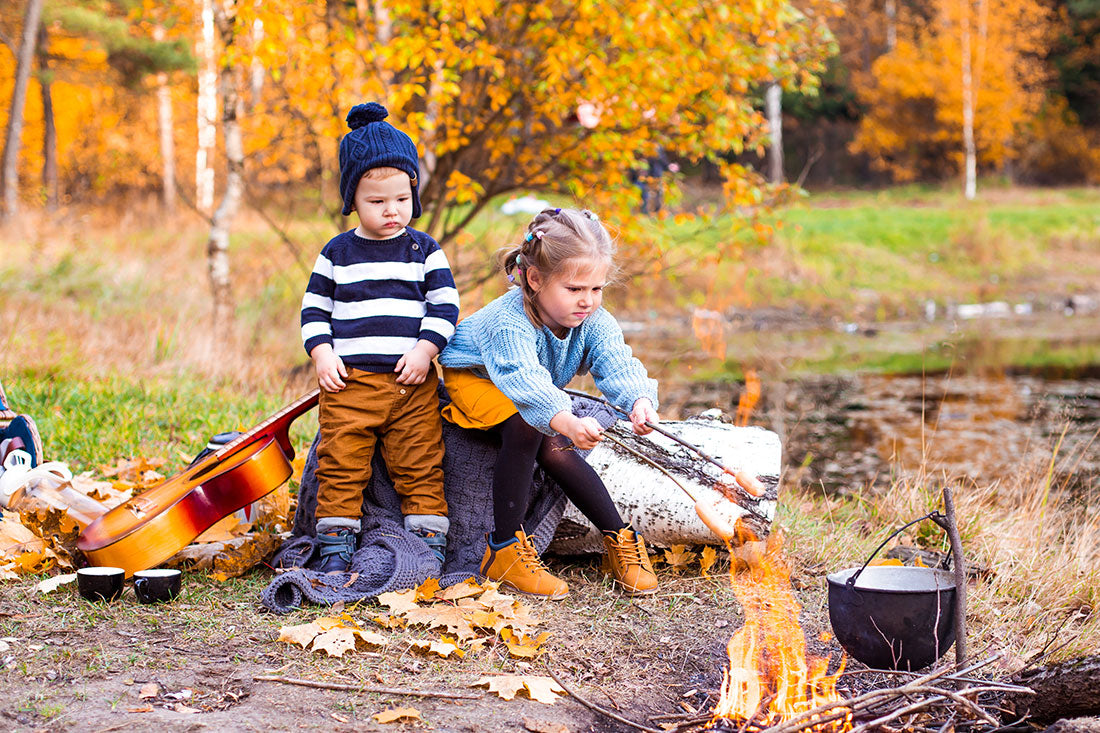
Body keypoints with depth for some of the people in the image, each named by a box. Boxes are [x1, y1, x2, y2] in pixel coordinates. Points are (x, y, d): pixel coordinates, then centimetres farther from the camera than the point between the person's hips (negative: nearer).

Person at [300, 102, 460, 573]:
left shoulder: (425, 251, 6)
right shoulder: (337, 253, 7)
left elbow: (445, 305, 6)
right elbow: (314, 308, 11)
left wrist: (425, 350, -8)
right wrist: (321, 354, -4)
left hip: (412, 380, 0)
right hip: (348, 380, 0)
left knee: (421, 467, 0)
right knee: (340, 466, -1)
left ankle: (429, 545, 8)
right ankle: (336, 548, 7)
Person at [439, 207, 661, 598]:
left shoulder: (594, 321, -21)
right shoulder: (508, 321, -40)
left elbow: (617, 364, -36)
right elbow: (525, 381, -56)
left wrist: (640, 402, -60)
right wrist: (567, 422, -74)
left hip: (537, 393, 5)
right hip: (473, 377, -5)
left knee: (555, 449, -21)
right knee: (525, 426, -32)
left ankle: (619, 538, -8)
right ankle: (503, 549, -26)